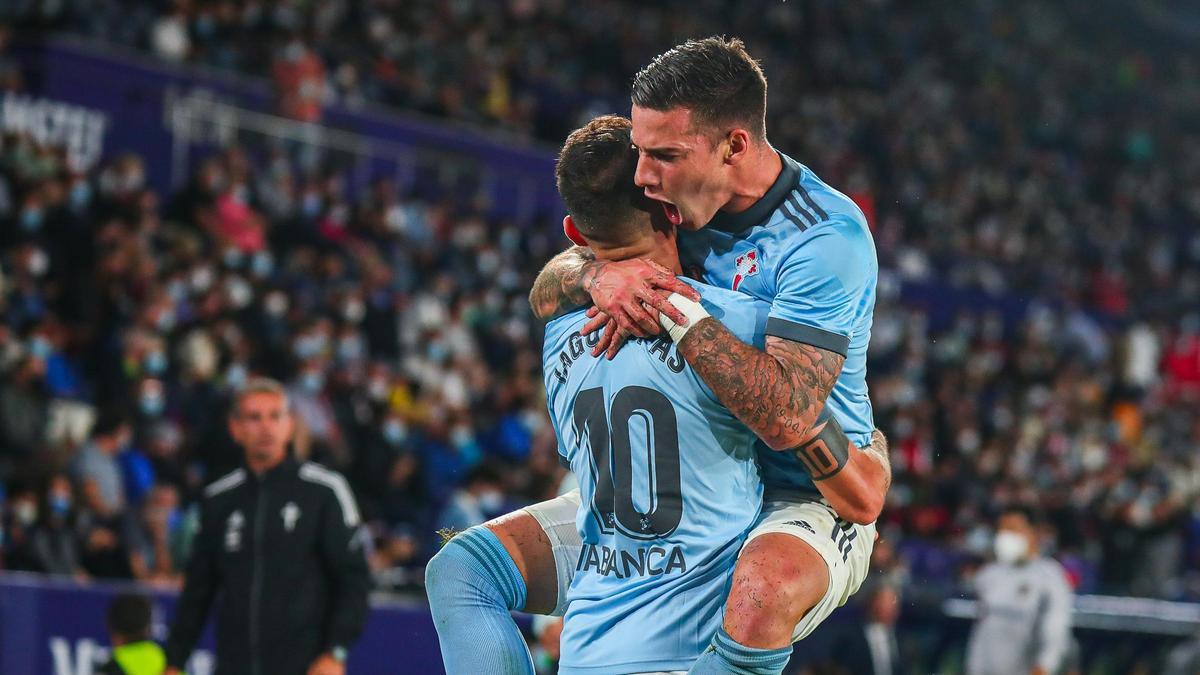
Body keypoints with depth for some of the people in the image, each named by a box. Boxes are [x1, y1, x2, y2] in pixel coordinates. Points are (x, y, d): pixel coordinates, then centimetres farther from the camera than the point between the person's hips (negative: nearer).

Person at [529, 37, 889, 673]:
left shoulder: (825, 237, -22)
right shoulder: (679, 202, 1)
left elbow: (787, 417, -32)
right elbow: (544, 295, 5)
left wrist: (675, 309, -29)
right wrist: (599, 275, -19)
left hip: (804, 501, -8)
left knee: (763, 592, -44)